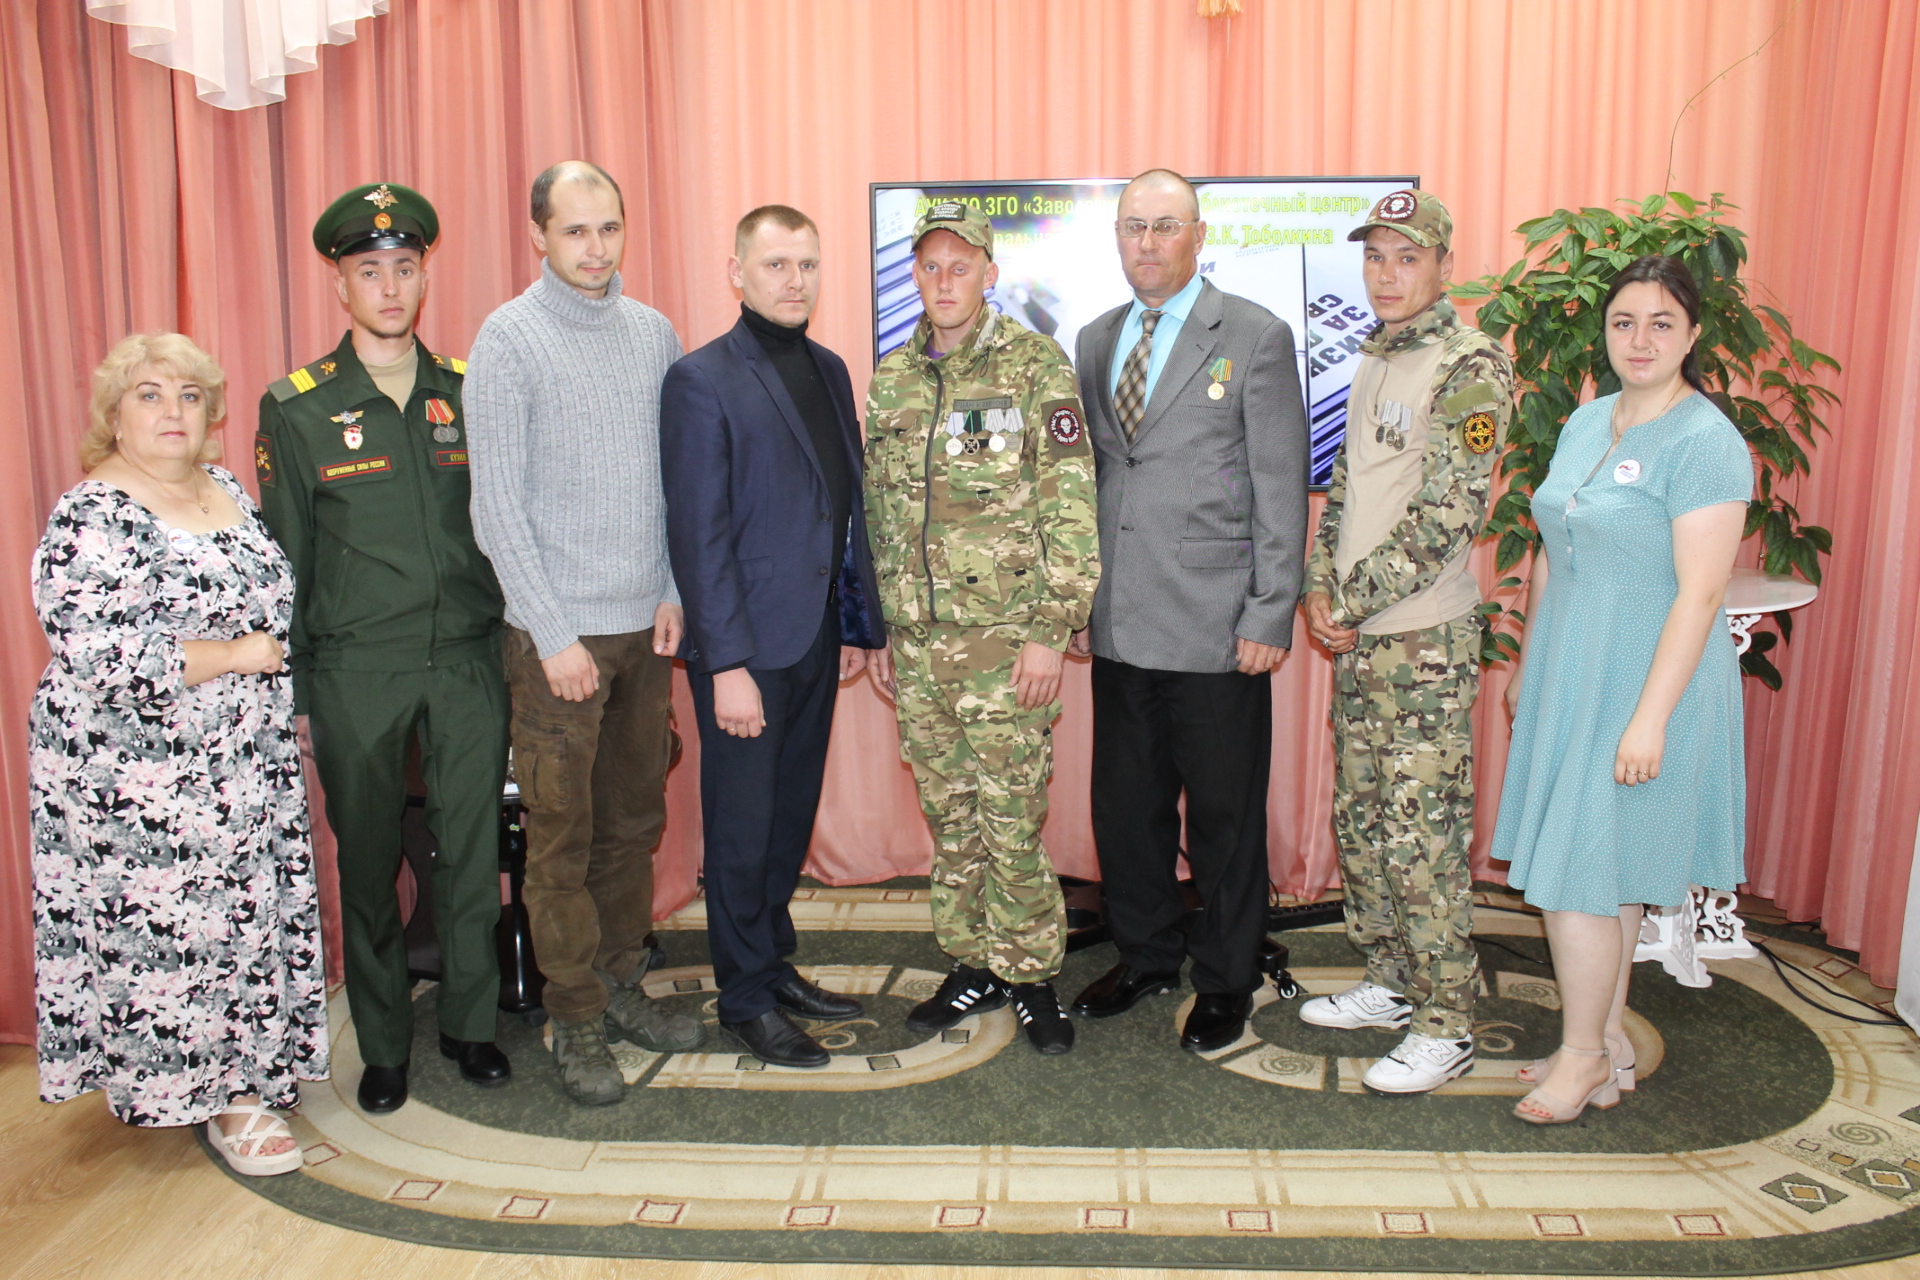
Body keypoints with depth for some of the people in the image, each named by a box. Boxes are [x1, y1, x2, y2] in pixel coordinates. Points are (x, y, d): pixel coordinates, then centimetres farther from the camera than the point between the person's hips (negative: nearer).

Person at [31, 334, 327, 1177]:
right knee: (167, 931, 3)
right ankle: (217, 1099, 17)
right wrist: (235, 655, -18)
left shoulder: (226, 490, 8)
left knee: (250, 917, 14)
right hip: (141, 784, -7)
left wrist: (287, 707, 13)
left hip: (249, 770, 7)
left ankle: (243, 1070, 31)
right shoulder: (90, 521, -15)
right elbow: (104, 661, -23)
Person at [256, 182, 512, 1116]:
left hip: (468, 663, 2)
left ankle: (469, 1022, 26)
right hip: (357, 676, -1)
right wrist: (289, 685, 0)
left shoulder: (468, 393, 6)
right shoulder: (297, 409, 0)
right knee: (368, 862, 9)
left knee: (472, 850, 8)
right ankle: (384, 1044, 26)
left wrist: (509, 646, 6)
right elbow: (283, 558, 3)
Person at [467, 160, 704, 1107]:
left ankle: (619, 983, 29)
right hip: (559, 633, -5)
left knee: (634, 821, 14)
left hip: (647, 626, 5)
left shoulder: (654, 333, 8)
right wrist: (554, 637, -12)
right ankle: (576, 1022, 16)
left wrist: (674, 592, 2)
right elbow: (497, 506, -9)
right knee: (561, 837, 3)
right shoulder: (509, 339, -7)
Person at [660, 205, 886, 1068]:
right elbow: (698, 532, -13)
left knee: (791, 819, 16)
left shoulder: (829, 370, 12)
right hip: (746, 645, -6)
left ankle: (775, 965, 33)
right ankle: (746, 998, 22)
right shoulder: (703, 380, -9)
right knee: (743, 829, 6)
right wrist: (727, 663, -17)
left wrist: (858, 624, 12)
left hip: (816, 640, 7)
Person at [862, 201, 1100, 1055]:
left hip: (1004, 636, -5)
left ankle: (1032, 972, 19)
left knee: (1010, 817, 0)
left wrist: (1052, 630, -13)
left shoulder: (1037, 367, -5)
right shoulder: (890, 380, 11)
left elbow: (1070, 509, -9)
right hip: (917, 639, 5)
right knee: (947, 815, 13)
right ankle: (973, 964, 29)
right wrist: (880, 628, 14)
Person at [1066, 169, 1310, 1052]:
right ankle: (1146, 957, 34)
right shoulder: (1095, 341, 12)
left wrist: (1270, 616, -11)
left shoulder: (1256, 337, -3)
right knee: (1124, 806, 14)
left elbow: (1282, 488, -6)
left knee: (1224, 816, 7)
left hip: (1216, 630, -5)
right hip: (1121, 626, 5)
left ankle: (1226, 981, 26)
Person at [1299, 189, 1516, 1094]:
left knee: (1422, 838, -2)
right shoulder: (1373, 363, 14)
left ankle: (1445, 1026, 12)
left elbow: (1445, 517, -20)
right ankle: (1388, 982, 32)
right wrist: (1320, 587, 3)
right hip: (1358, 640, 9)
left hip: (1426, 642, -8)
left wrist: (1351, 601, -14)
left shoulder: (1469, 370, -13)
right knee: (1360, 819, 16)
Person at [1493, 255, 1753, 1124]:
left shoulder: (1705, 443, -15)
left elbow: (1700, 594, -19)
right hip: (1571, 677, 7)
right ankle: (1609, 1044, 29)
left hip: (1643, 685, -7)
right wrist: (1526, 666, 17)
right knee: (1606, 874, 15)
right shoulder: (1586, 422, 9)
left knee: (1578, 873, -2)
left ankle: (1584, 1055, 17)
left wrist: (1650, 718, -21)